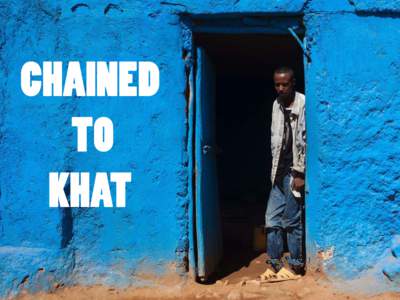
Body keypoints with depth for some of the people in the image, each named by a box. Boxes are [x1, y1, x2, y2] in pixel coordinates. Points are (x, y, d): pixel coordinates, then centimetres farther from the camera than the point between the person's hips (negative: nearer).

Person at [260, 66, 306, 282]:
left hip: (294, 172, -7)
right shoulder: (276, 105, 12)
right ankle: (274, 263, 19)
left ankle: (295, 266, 15)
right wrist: (275, 168, 11)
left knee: (292, 220, 0)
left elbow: (306, 141, -13)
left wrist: (300, 173, -14)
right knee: (272, 219, 8)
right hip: (279, 171, 7)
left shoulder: (303, 104, -10)